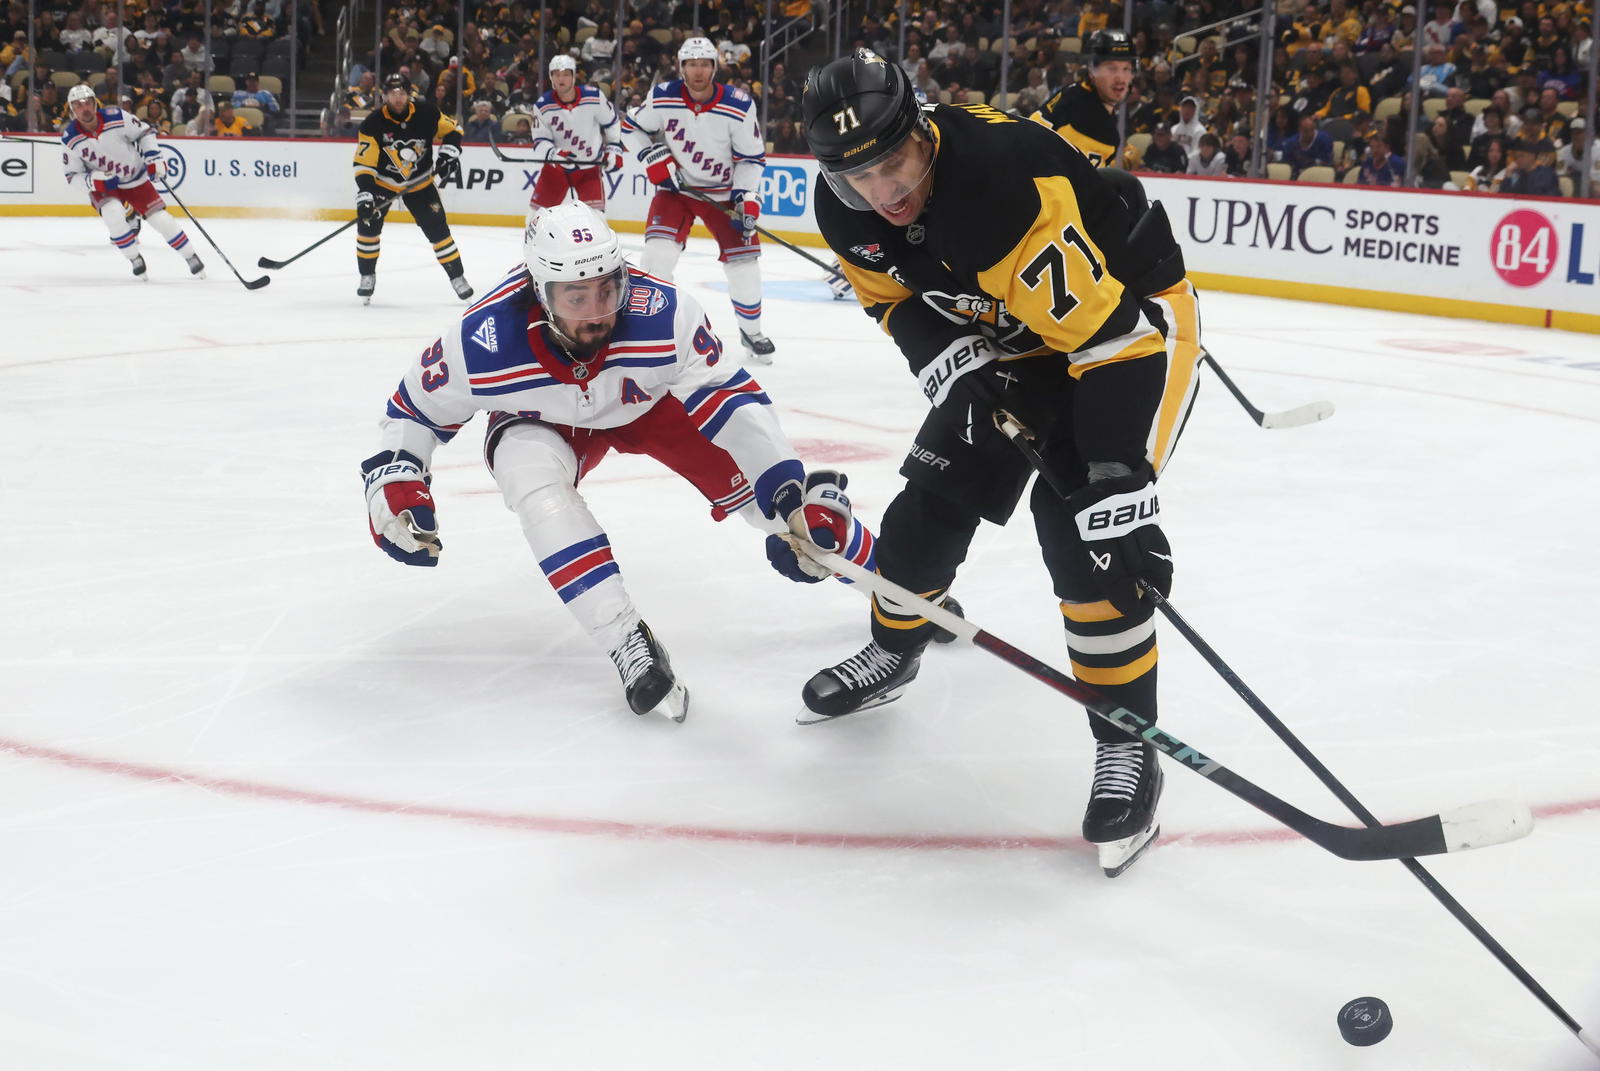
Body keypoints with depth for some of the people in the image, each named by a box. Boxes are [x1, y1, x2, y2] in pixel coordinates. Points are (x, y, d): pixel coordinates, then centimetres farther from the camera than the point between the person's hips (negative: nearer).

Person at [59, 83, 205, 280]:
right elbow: (73, 176, -9)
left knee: (161, 219, -4)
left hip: (135, 178, 0)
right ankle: (135, 260, -10)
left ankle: (191, 257, 16)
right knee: (113, 214, -29)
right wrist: (94, 180, -28)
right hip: (102, 186, 0)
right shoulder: (70, 139, -18)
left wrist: (154, 158, -12)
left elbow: (145, 132, -4)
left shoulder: (116, 118, -21)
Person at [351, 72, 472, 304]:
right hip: (382, 181, 0)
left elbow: (452, 131, 0)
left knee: (437, 228, -4)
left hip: (420, 182, 1)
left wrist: (448, 154, -17)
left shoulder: (426, 113, -17)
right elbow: (363, 165, -23)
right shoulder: (373, 124, -22)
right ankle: (367, 276, 6)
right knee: (368, 222, -12)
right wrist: (364, 196, -34)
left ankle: (457, 276, 11)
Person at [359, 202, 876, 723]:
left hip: (649, 401, 0)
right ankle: (629, 645, -28)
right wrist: (392, 480, -28)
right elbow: (415, 407, -15)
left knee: (757, 484, -12)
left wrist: (797, 490, -37)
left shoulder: (663, 312, -37)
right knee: (532, 479, -33)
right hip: (543, 422, 0)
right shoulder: (483, 342, -35)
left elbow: (732, 401, -31)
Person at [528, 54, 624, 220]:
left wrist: (614, 149, -1)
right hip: (556, 167, 1)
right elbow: (540, 141, -11)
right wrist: (553, 153, -31)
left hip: (589, 167, -1)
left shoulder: (594, 97, -15)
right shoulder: (543, 106, -13)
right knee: (537, 210, 5)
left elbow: (611, 123, 2)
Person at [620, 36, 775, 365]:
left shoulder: (740, 107, -17)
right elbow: (631, 127, 2)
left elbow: (752, 157, -8)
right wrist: (652, 156, -14)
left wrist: (746, 196, -19)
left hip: (723, 192, 0)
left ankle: (751, 330, 18)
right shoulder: (663, 98, -14)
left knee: (743, 257, -4)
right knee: (659, 250, -18)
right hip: (675, 186, 0)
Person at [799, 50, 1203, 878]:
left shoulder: (1005, 183, -39)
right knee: (938, 490, 8)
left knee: (1081, 525, -21)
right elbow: (896, 299, 3)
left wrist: (1120, 485, -42)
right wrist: (954, 366, -17)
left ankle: (1128, 748, -9)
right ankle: (892, 651, 36)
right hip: (1008, 330, 7)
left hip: (1135, 311, -7)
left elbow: (1110, 334, -39)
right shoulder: (845, 210, -15)